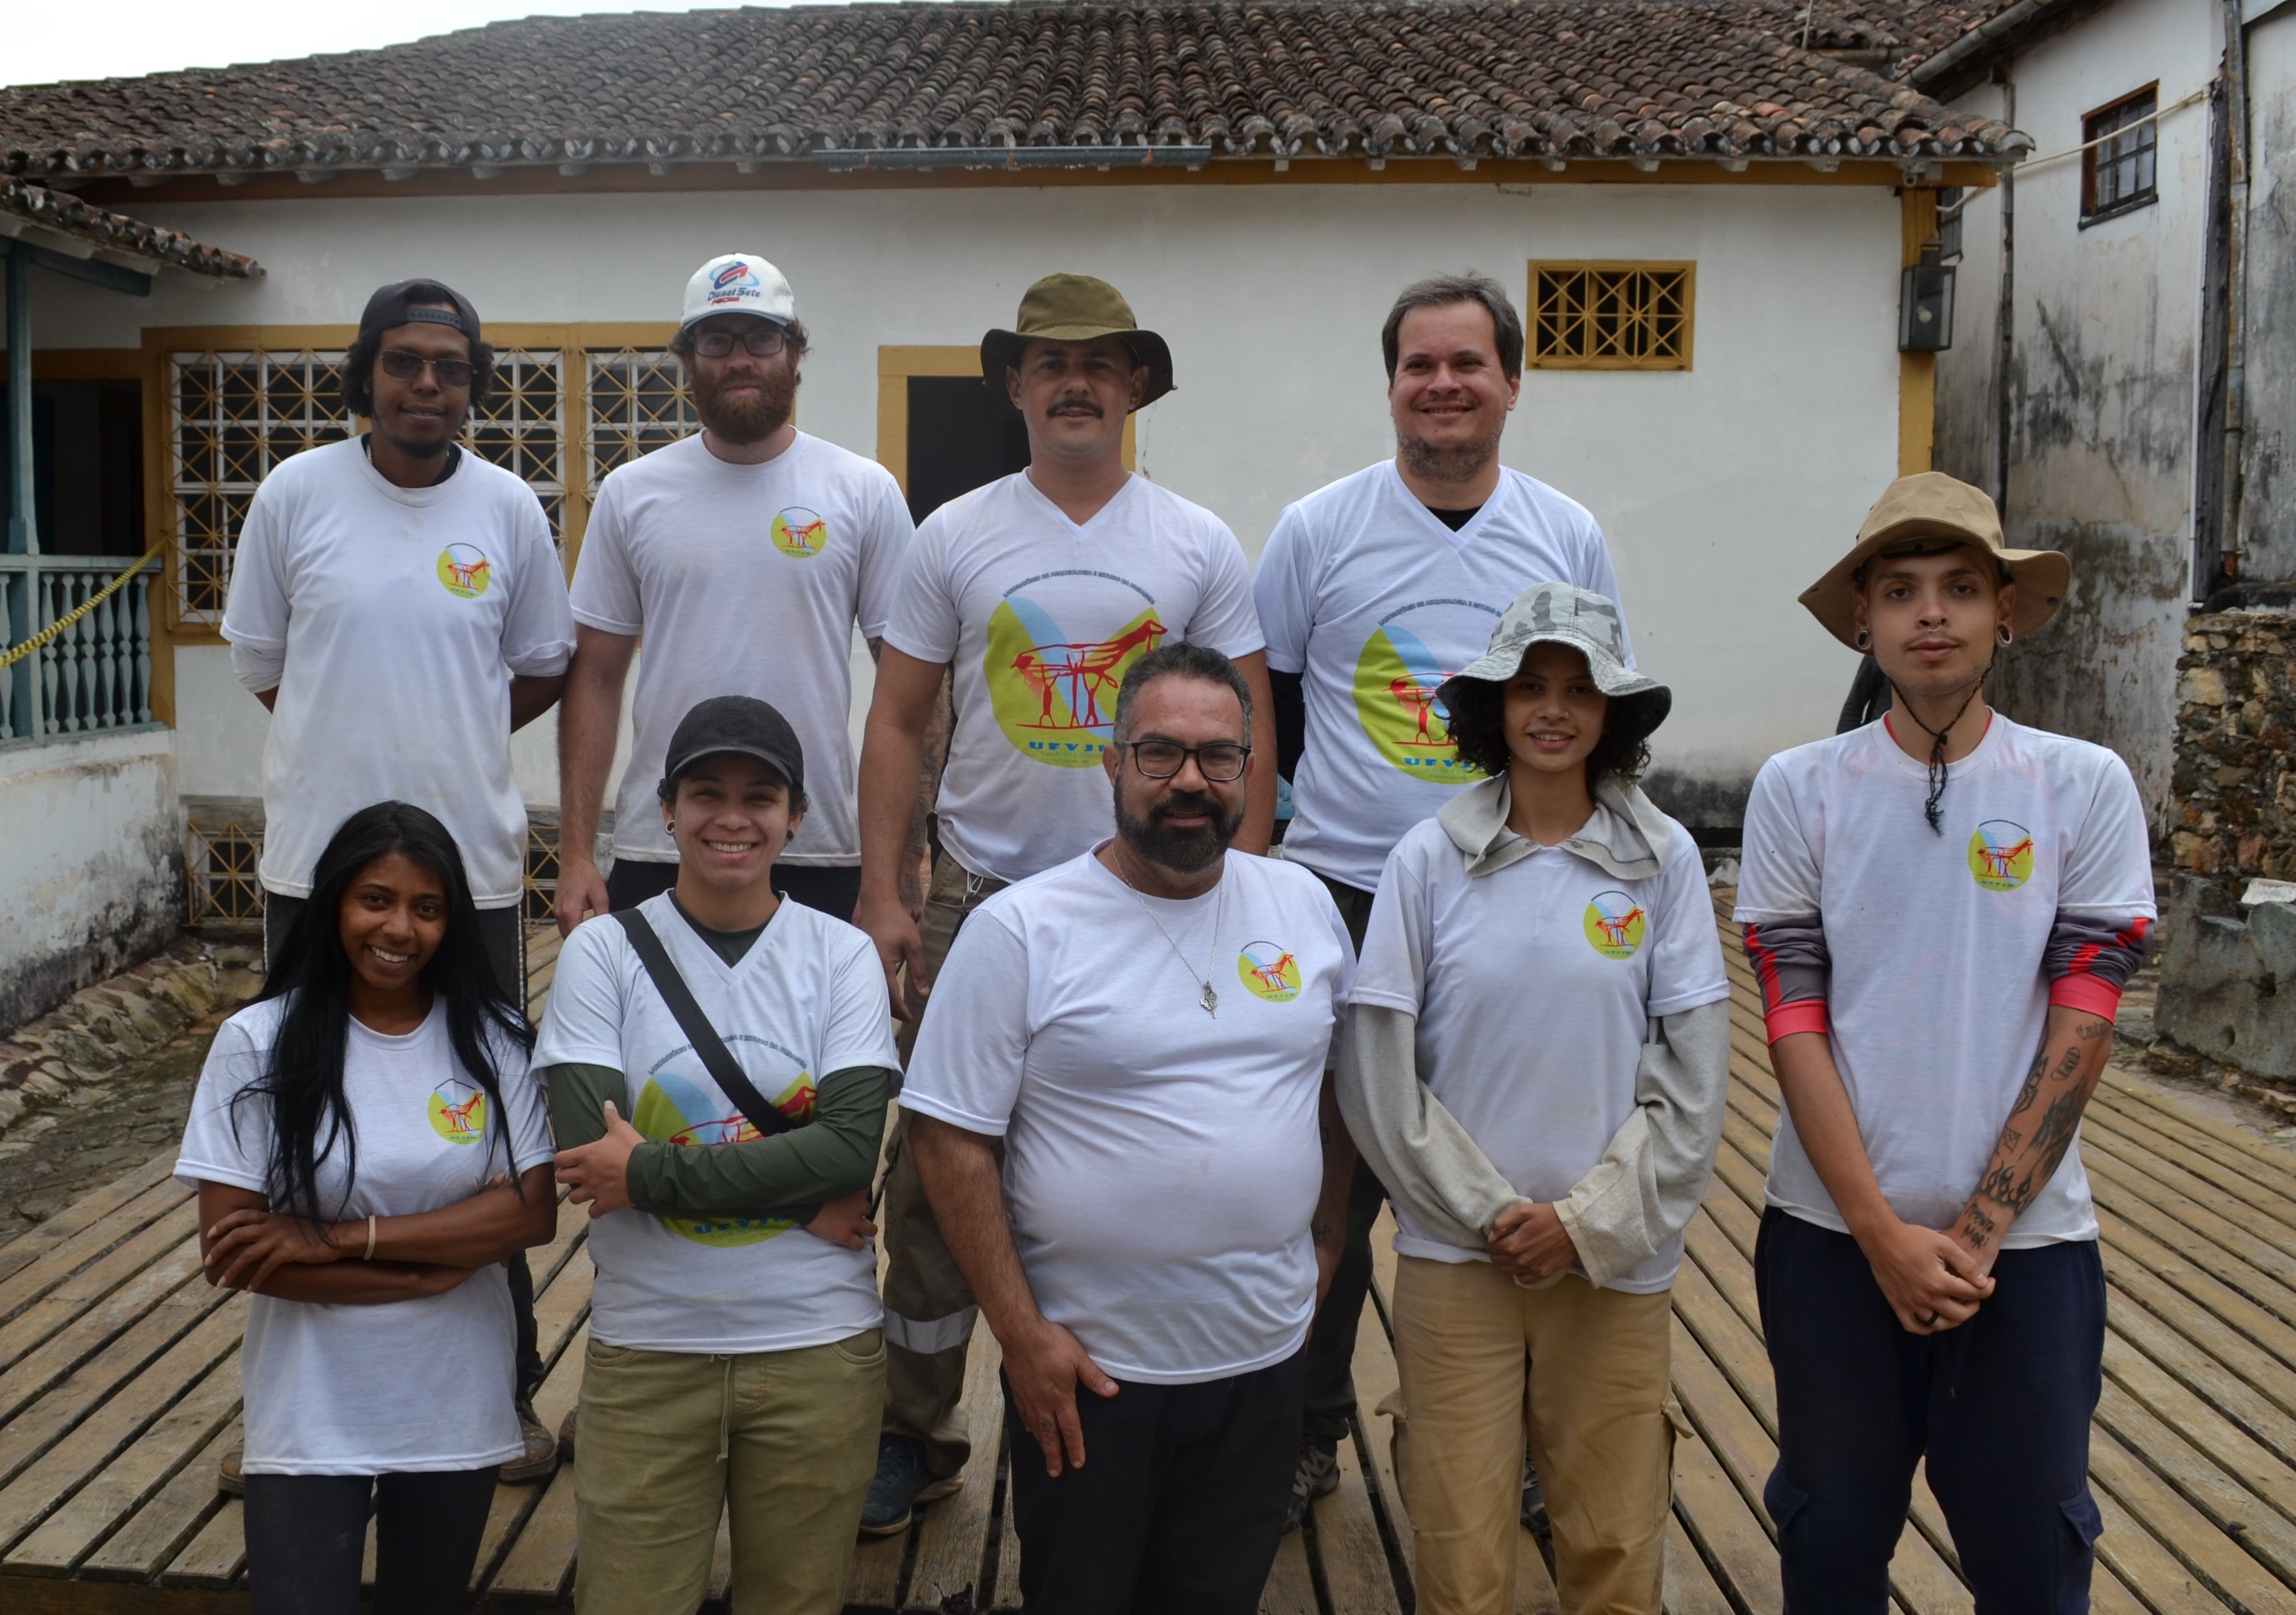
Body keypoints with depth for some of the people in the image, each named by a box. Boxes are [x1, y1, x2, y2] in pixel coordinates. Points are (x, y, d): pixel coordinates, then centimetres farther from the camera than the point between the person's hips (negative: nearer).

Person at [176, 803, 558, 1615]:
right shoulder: (258, 1042, -11)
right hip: (310, 1418, -2)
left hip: (458, 1410, 2)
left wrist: (338, 1238, -20)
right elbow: (228, 1251, -12)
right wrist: (427, 1272, -17)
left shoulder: (494, 1039, -7)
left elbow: (532, 1212, -13)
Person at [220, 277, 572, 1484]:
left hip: (472, 867, 0)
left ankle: (502, 1393, 24)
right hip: (315, 862, 0)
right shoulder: (296, 493, -1)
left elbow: (544, 668, 11)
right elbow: (262, 660, 8)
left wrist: (438, 743, 3)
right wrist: (366, 744, 4)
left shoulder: (509, 508, 1)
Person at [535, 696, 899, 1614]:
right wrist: (800, 1190, -15)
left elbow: (854, 1147, -13)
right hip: (646, 1350, 0)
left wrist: (652, 1172, -18)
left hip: (820, 1351, 1)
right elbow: (590, 1151, -13)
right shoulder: (602, 951, -3)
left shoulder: (842, 954, -1)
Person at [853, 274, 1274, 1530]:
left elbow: (1244, 731, 5)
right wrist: (881, 896, -3)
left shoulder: (1199, 544, 4)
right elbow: (897, 725, 4)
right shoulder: (955, 536, 4)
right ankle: (917, 1432, 23)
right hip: (978, 896, 0)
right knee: (935, 1175, 5)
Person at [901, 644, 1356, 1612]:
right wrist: (1021, 1334, -13)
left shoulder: (1306, 907, 2)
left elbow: (1342, 1080, 15)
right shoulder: (1019, 929, -12)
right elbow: (951, 1140, -12)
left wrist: (1325, 1235, 10)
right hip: (1087, 1368, -3)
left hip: (1264, 1357, 4)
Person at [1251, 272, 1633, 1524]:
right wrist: (1339, 804, 4)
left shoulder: (1569, 539, 5)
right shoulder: (1319, 530, -1)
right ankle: (1306, 1430, 25)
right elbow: (1257, 707, 5)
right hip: (1346, 904, -1)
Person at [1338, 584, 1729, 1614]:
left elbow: (1693, 1071, -1)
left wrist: (1590, 1221, -7)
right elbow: (1377, 1071, -2)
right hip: (1456, 1253, 0)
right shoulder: (1430, 857, -3)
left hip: (1614, 1257, 1)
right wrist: (1487, 1212, -6)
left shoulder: (1663, 859, -1)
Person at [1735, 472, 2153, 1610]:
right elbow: (1794, 1025, -5)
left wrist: (1978, 1230, -11)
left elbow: (2080, 1025, -5)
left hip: (2027, 1241, 0)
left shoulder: (2086, 787, -2)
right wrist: (1883, 1232, -11)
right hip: (1831, 1234, 0)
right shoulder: (1798, 789, -2)